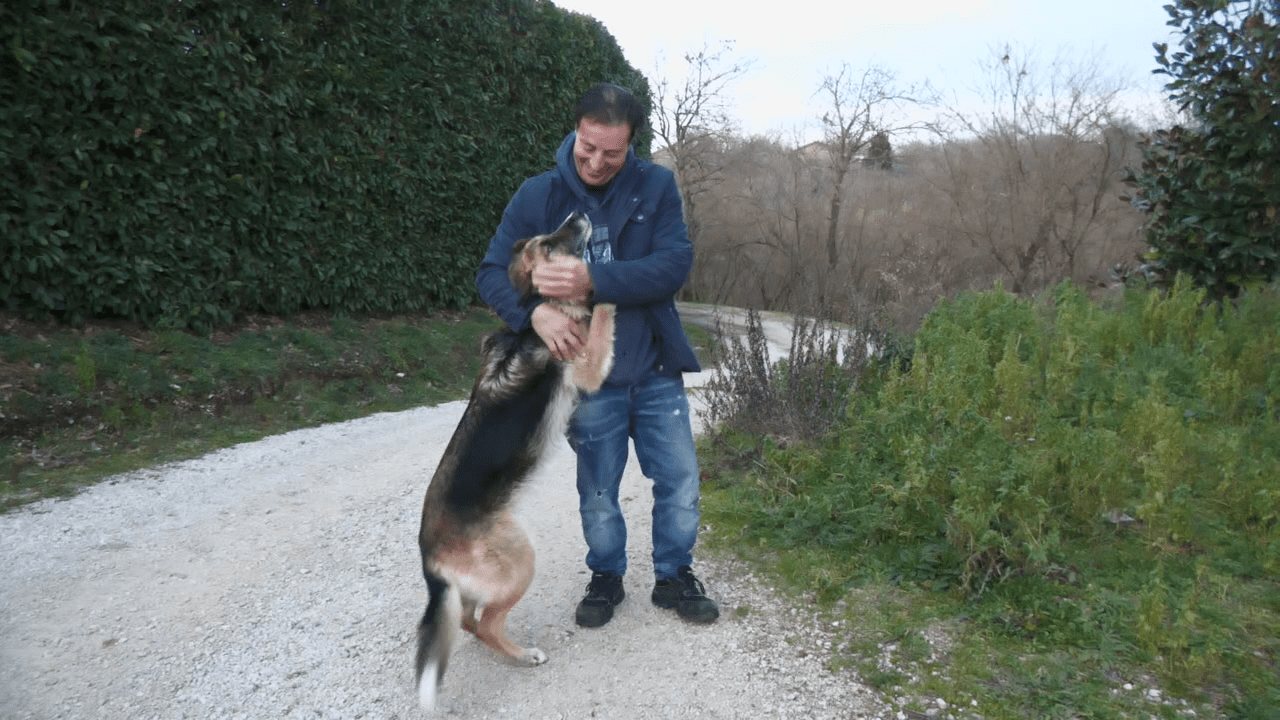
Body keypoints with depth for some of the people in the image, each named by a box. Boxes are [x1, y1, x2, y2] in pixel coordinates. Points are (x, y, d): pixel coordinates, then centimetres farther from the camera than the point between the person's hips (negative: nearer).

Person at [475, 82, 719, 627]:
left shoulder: (656, 186, -7)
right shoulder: (538, 196, -7)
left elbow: (674, 264, -19)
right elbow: (492, 273, -8)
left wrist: (593, 280, -31)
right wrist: (536, 311, -29)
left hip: (656, 373, 1)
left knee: (680, 484, 11)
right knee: (597, 494, 15)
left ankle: (674, 577, 34)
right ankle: (606, 577, 39)